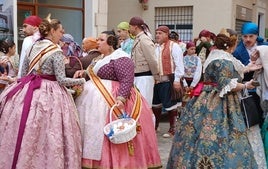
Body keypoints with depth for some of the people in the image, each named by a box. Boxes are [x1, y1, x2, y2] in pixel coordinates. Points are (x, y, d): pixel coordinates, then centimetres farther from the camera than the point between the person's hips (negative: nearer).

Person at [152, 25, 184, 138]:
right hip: (156, 80, 6)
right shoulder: (154, 47, 14)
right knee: (156, 104, 16)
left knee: (170, 105, 1)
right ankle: (154, 127, 29)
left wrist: (177, 80, -15)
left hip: (168, 80, -6)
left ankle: (172, 129, 13)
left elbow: (179, 64, -10)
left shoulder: (173, 46, -6)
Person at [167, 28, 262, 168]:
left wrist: (247, 69, 29)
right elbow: (227, 86, -22)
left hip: (208, 103, 10)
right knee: (218, 140, -5)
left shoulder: (216, 55, 13)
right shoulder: (223, 61, -19)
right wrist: (245, 86, -7)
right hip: (218, 107, -10)